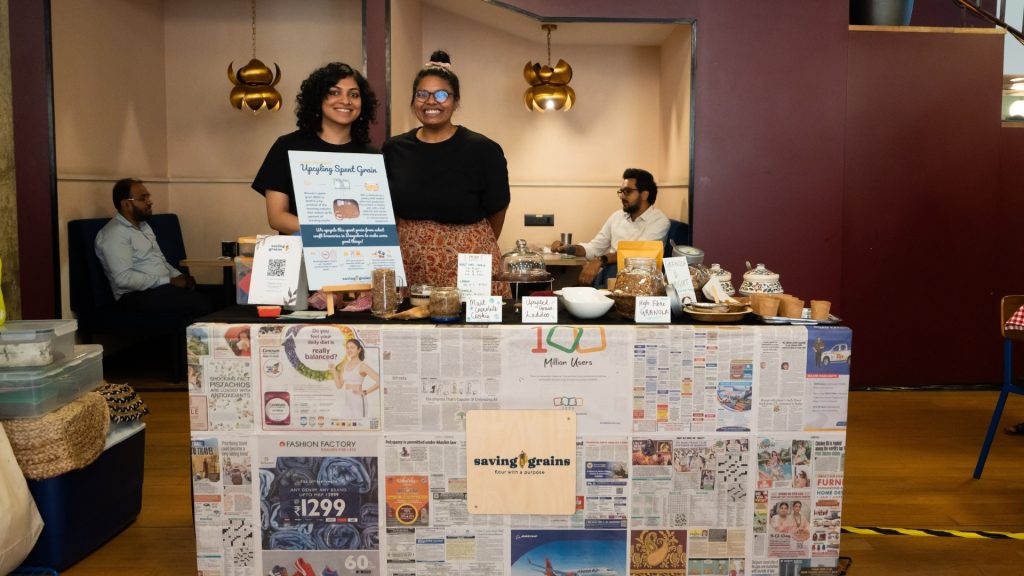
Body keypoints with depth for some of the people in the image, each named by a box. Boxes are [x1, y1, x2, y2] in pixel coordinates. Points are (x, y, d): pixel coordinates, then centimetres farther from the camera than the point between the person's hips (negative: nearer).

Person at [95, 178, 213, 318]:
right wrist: (169, 281, -17)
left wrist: (179, 276, 4)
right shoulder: (114, 233, -9)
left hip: (163, 286, 9)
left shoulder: (144, 226, 20)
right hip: (138, 295, -9)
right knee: (201, 304, -30)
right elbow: (123, 278, -19)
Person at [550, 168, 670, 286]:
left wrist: (601, 260, -32)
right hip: (604, 276, 3)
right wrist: (569, 248, 0)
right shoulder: (616, 217, 15)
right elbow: (594, 247, 20)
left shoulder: (659, 221, -5)